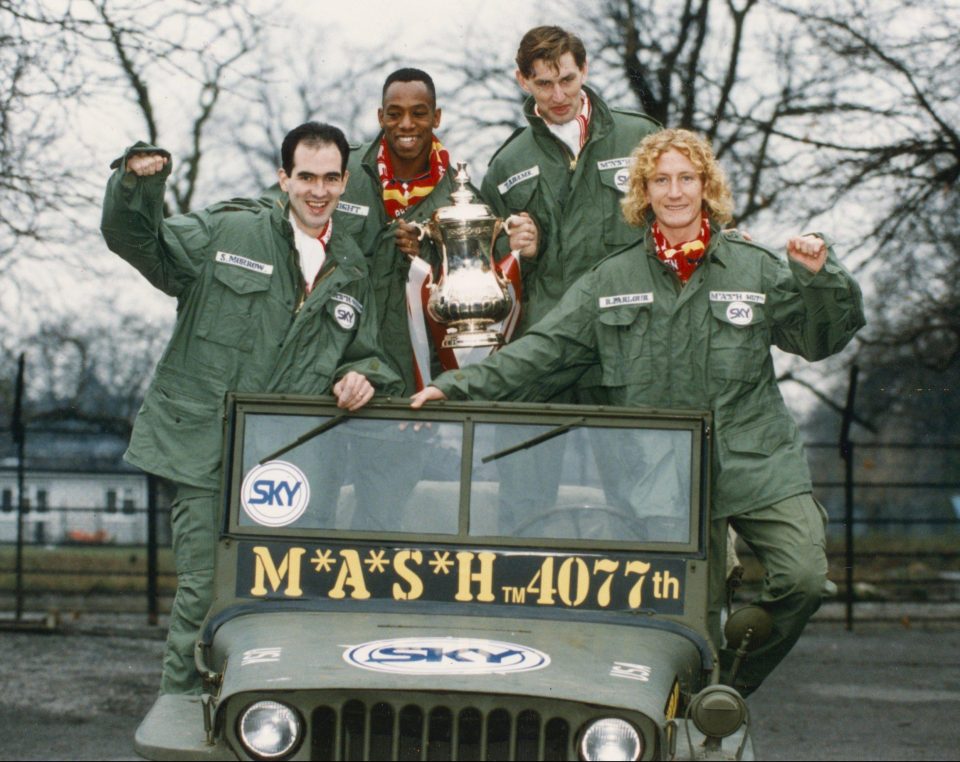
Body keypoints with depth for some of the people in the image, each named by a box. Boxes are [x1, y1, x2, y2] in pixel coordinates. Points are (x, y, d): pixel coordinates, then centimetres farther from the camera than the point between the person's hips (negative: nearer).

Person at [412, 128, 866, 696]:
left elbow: (821, 340, 9)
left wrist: (819, 278, -9)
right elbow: (541, 349, 7)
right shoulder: (611, 281, 9)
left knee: (803, 579, -16)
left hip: (757, 463, 0)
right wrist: (458, 387, -1)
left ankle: (731, 686, 4)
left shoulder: (756, 270, 8)